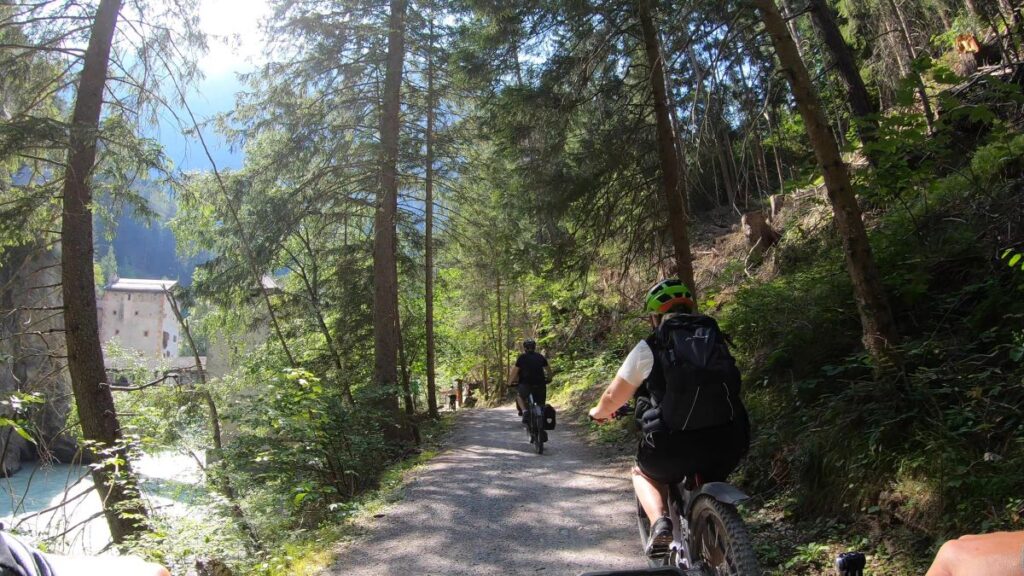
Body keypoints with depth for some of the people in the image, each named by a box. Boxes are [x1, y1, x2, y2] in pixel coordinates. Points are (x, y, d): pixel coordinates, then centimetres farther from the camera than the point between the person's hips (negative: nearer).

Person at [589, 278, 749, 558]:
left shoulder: (648, 348, 3)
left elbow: (613, 398, 12)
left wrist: (599, 412, 35)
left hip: (674, 446, -4)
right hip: (729, 443, 4)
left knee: (643, 472, 28)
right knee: (710, 481, 37)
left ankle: (660, 523, 2)